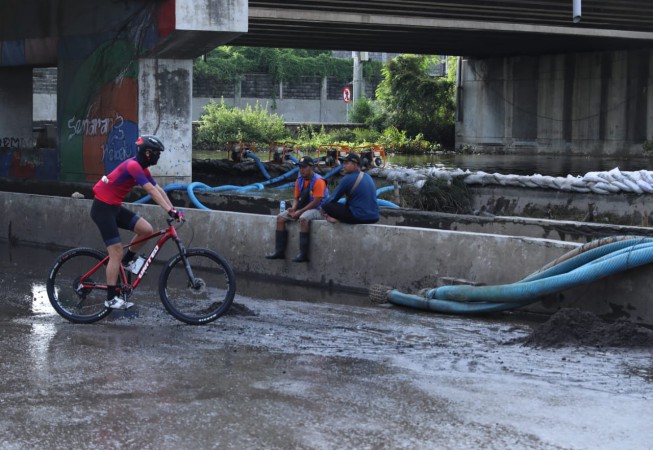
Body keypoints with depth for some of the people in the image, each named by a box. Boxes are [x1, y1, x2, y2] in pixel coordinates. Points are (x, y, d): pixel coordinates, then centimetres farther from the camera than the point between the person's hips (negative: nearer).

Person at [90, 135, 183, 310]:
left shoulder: (142, 169, 9)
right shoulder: (133, 166, -21)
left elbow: (159, 190, 7)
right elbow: (152, 191, -29)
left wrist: (174, 210, -1)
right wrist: (170, 211, -33)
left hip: (115, 207, 9)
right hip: (102, 208, -9)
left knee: (146, 229, -5)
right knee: (116, 253, -8)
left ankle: (126, 261, 15)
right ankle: (111, 299, -2)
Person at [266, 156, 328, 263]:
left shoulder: (318, 181, -15)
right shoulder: (299, 180, 9)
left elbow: (316, 202, -20)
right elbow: (296, 198, 14)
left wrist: (300, 212, -21)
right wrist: (293, 209, -8)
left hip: (317, 210, -9)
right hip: (302, 209, 9)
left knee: (303, 218, -39)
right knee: (281, 217, -4)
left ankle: (303, 254, -37)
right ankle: (279, 251, -8)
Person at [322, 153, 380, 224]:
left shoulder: (348, 179, -10)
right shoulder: (368, 177, 13)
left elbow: (333, 198, -1)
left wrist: (323, 207, 16)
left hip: (359, 218, -8)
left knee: (327, 205, -5)